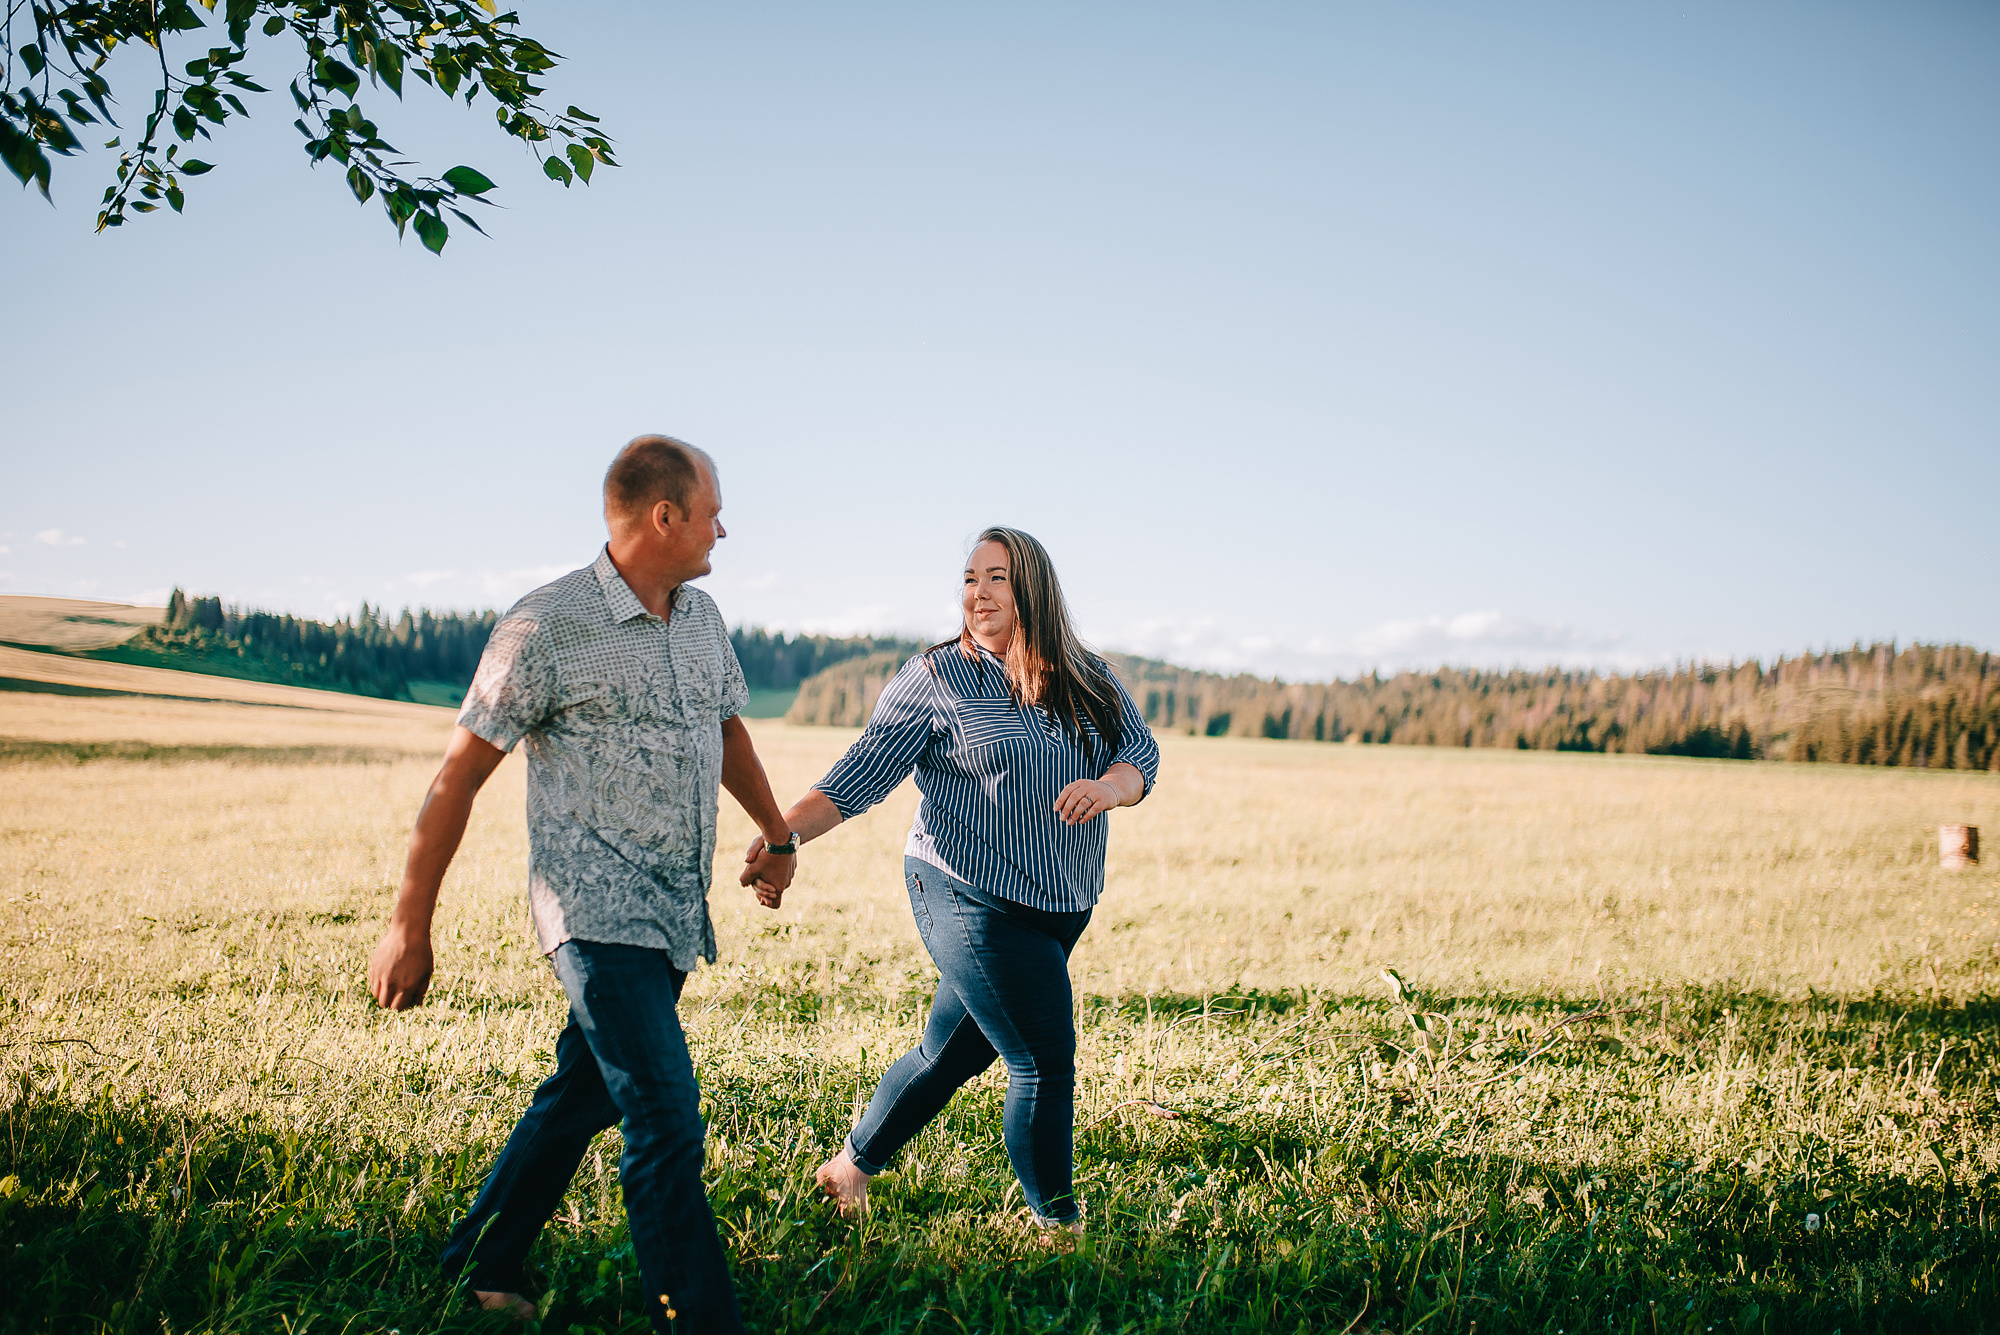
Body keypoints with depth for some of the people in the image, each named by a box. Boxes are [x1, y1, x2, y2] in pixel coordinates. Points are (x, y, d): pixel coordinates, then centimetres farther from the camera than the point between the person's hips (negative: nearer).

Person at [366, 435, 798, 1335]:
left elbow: (728, 730, 28)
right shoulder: (546, 627, -11)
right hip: (599, 913, -7)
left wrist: (778, 834, 37)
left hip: (674, 916, 8)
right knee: (666, 1123, -13)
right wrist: (409, 929, -6)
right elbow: (457, 779, -8)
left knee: (582, 1095, 17)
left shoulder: (703, 619, 10)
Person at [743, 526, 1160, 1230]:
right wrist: (783, 835, -23)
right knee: (1044, 1063, -7)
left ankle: (851, 1166, 35)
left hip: (1060, 908, 6)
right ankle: (1059, 1226, 11)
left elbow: (1141, 750, -1)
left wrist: (1109, 787, -24)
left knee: (950, 1054, 15)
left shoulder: (1088, 680, 9)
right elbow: (863, 772, -11)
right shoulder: (936, 678, -5)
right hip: (974, 900, -6)